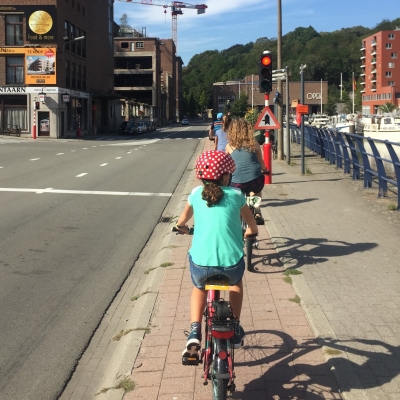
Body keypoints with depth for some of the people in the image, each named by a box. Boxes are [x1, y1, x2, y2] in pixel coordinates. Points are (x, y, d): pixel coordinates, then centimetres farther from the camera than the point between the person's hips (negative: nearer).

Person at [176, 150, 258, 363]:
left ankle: (194, 333, 16)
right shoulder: (236, 195, 7)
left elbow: (184, 218, 30)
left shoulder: (196, 193, 10)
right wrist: (251, 232, 46)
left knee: (199, 288, 35)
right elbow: (252, 224, 23)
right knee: (236, 282, 36)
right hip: (231, 264, 0)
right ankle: (235, 331, 37)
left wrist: (181, 226, 53)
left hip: (200, 264, 1)